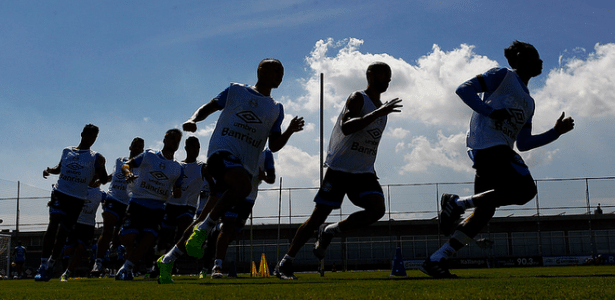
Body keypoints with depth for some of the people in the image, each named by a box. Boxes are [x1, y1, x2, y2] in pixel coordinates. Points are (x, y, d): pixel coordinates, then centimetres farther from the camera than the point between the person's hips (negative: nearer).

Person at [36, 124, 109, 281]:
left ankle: (50, 264, 18)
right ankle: (43, 264, -21)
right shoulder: (66, 151, 16)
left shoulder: (95, 157, 7)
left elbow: (103, 181, 4)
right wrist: (48, 170, 12)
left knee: (63, 233, 2)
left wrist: (101, 166, -15)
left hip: (78, 199, 0)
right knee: (53, 223, -20)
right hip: (60, 193, 1)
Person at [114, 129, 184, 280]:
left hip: (157, 208, 2)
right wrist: (128, 173, -20)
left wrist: (176, 192, -8)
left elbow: (177, 192, 17)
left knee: (147, 240, -14)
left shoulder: (178, 169, 13)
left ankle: (126, 268, 3)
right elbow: (126, 164, 3)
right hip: (138, 203, -2)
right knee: (126, 239, -12)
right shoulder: (149, 156, 5)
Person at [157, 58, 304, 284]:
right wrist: (193, 120, -7)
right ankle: (202, 230, -23)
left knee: (208, 217, 3)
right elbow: (207, 108, 14)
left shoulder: (276, 109, 21)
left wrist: (290, 130, 1)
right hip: (223, 150, -4)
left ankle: (168, 259, 15)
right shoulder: (236, 91, 12)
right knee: (244, 186, -36)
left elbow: (274, 146, 17)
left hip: (246, 164, 5)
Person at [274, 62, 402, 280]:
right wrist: (378, 113, -31)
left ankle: (329, 231, 1)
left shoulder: (382, 108, 16)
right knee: (318, 216, -5)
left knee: (377, 209, -18)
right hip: (339, 169, -6)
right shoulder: (358, 98, -8)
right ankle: (285, 262, 6)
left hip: (364, 172, 6)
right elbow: (346, 127, -27)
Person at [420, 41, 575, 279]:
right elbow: (464, 89, -5)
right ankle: (459, 203, -17)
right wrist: (491, 112, -15)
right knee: (524, 190, -21)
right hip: (486, 142, -9)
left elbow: (523, 144, 25)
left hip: (500, 150, 9)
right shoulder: (503, 76, 6)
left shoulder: (528, 103, 29)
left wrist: (556, 132, 20)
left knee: (484, 211, 2)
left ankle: (436, 260, 1)